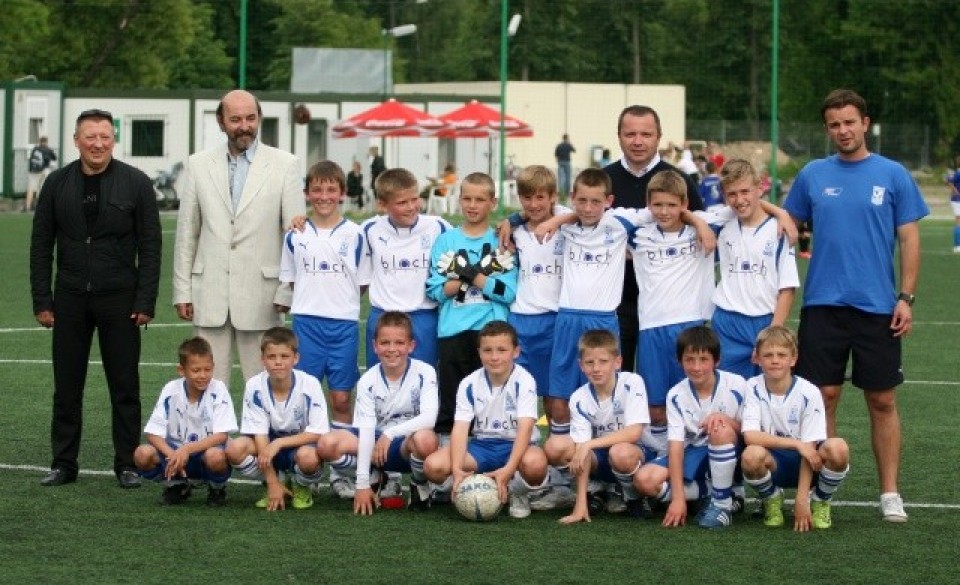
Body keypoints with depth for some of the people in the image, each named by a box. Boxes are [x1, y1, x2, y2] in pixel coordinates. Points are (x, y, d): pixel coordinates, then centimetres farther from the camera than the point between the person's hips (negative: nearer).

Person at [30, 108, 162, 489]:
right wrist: (42, 301, 1)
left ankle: (127, 464, 11)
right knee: (66, 386, 6)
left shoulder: (136, 184, -1)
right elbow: (41, 246, 7)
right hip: (70, 299, 2)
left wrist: (145, 302, -7)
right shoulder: (57, 184, 4)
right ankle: (64, 464, 14)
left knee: (124, 386, 3)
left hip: (119, 300, -2)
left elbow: (150, 247, -1)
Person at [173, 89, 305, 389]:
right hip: (209, 294, 2)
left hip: (260, 295, -2)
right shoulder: (198, 165, 7)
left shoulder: (284, 165, 2)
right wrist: (182, 291, 5)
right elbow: (186, 233, 9)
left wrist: (288, 292, -4)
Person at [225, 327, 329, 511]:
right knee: (234, 448, -27)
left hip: (301, 443, -3)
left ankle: (302, 487, 0)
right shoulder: (255, 386, -15)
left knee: (308, 456, -38)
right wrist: (273, 482, -18)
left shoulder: (309, 384, -20)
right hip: (270, 444, 3)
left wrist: (278, 443, -29)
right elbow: (260, 435, -14)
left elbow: (318, 433, -20)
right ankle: (273, 487, 0)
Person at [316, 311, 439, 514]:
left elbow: (429, 418, -24)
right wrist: (362, 484, -22)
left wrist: (390, 433, -32)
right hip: (375, 445, 3)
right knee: (327, 444, -22)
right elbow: (365, 429, -15)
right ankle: (376, 481, 2)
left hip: (408, 446, -3)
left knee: (425, 439, -39)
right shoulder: (368, 381, -7)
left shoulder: (424, 373, -12)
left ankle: (419, 485, -5)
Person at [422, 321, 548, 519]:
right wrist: (457, 470, -31)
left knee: (535, 463, -40)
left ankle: (518, 493, -4)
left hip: (515, 445, -2)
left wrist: (508, 470, -40)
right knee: (433, 466, -23)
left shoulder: (524, 382, -14)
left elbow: (525, 427, -26)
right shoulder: (469, 384, -5)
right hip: (482, 445, 3)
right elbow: (460, 428, -13)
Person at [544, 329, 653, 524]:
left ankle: (633, 497, -7)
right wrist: (581, 506, -25)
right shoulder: (579, 399, -10)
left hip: (639, 452, -3)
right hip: (600, 458, 3)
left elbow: (635, 432, -26)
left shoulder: (632, 383, -17)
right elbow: (582, 453, -16)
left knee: (621, 453, -39)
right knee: (554, 446, -22)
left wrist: (589, 444, -32)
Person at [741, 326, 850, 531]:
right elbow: (750, 436, -20)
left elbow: (809, 447, -14)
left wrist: (801, 499, -21)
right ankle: (772, 500, -1)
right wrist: (797, 444, -28)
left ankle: (820, 503, -2)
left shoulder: (809, 393, -11)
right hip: (772, 463, 0)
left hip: (805, 462, 0)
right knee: (752, 455, -36)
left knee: (837, 448, -33)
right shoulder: (752, 388, -9)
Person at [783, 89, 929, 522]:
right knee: (823, 397, 2)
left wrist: (906, 297, -6)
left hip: (878, 307, -1)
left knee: (882, 401, 3)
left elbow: (910, 239, 1)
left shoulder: (893, 176, 1)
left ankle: (890, 493, 10)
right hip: (822, 305, 1)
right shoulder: (812, 176, 6)